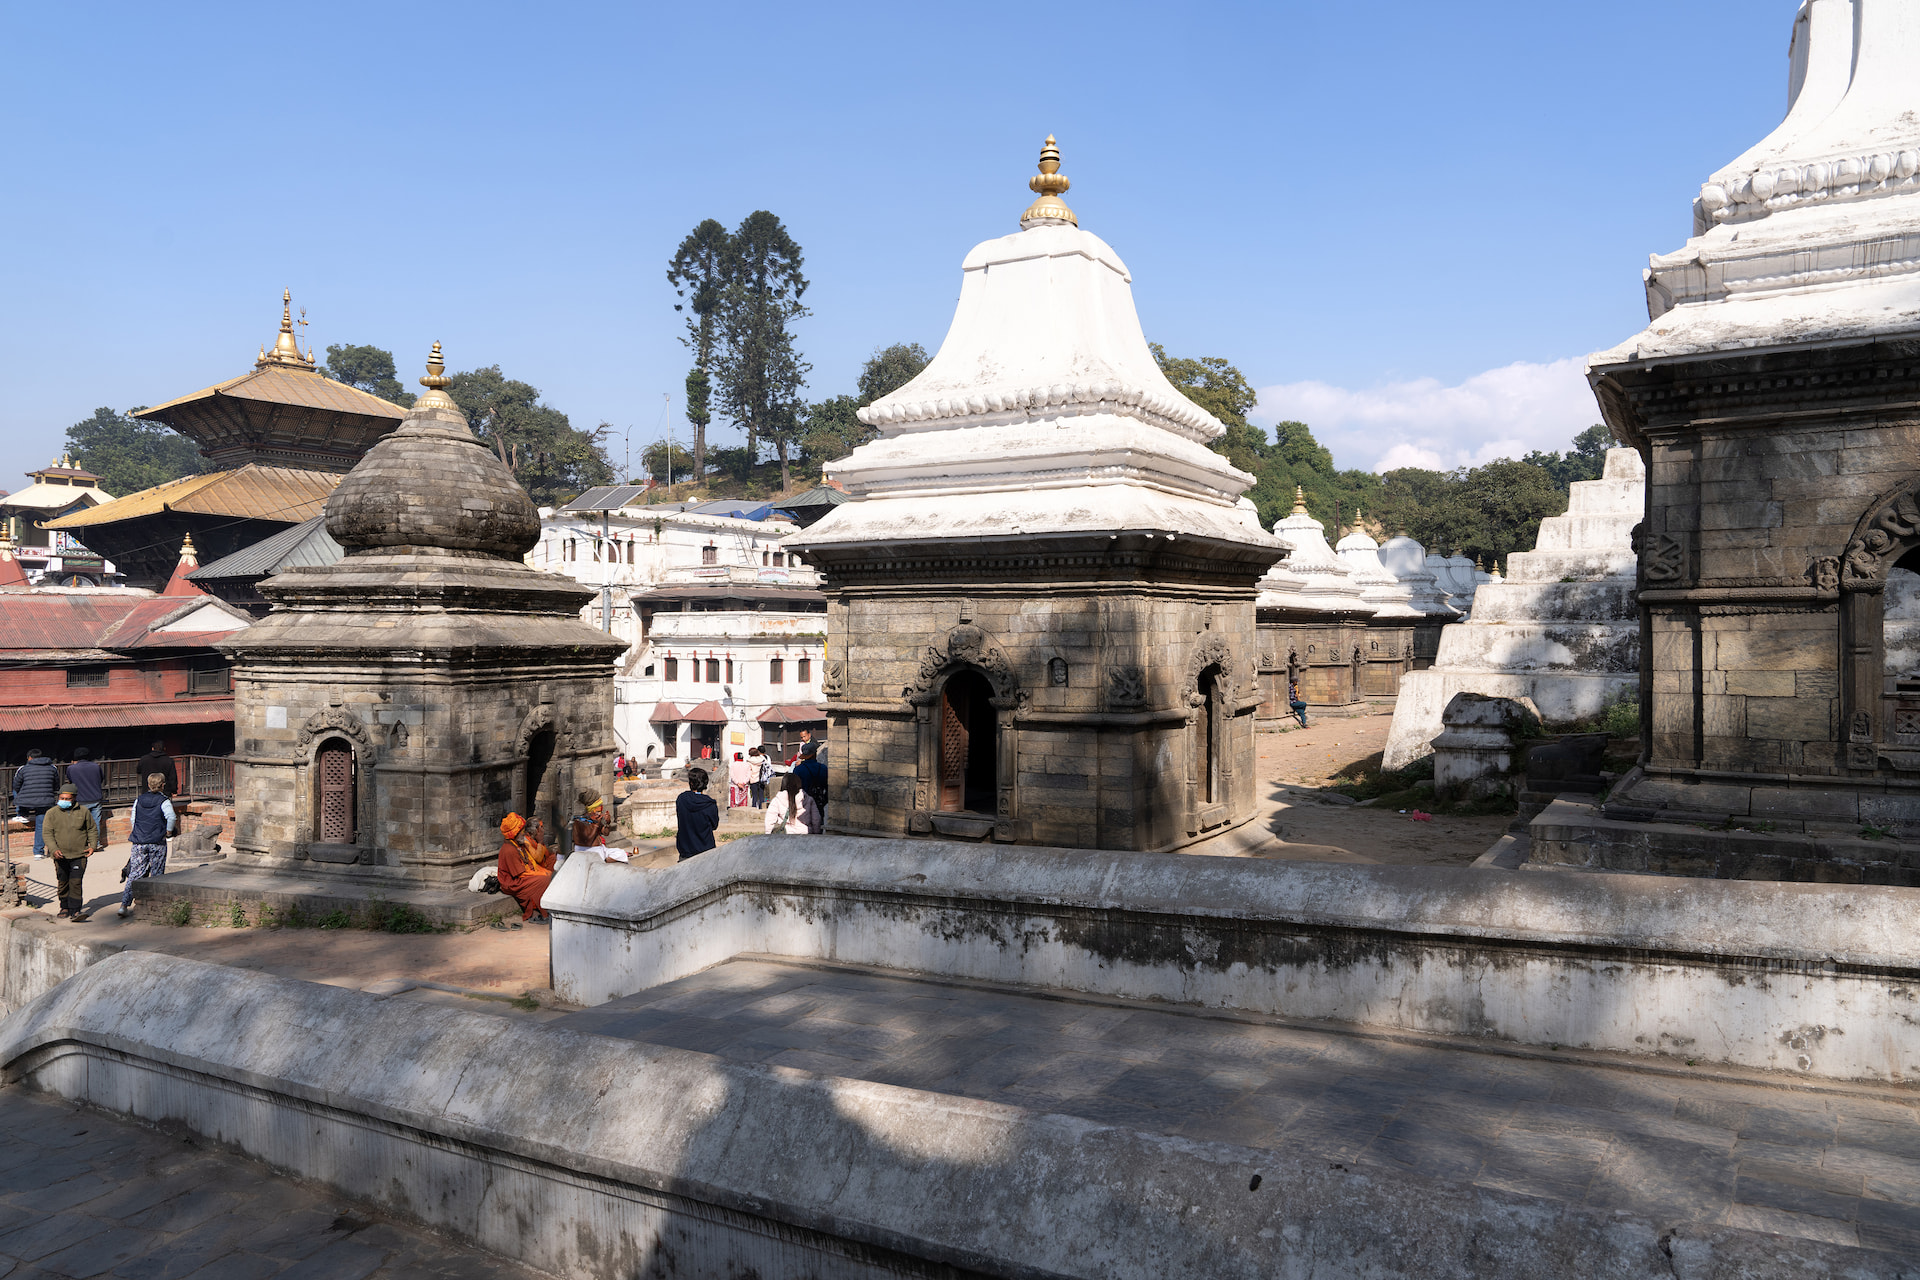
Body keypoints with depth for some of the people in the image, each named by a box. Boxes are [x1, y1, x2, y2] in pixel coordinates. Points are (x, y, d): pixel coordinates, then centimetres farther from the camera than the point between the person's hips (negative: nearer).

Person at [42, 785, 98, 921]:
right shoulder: (52, 813, 3)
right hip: (60, 856, 2)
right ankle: (65, 907, 31)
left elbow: (92, 830, 13)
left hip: (79, 855, -2)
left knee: (75, 882, -9)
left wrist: (92, 846, 0)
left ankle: (75, 911, -10)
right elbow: (48, 834, 0)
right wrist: (54, 850, -15)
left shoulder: (84, 812, 4)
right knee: (63, 883, 12)